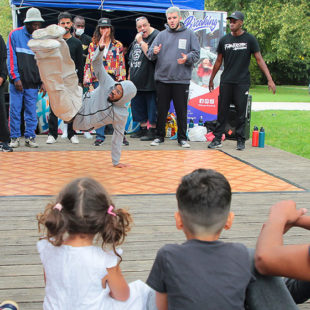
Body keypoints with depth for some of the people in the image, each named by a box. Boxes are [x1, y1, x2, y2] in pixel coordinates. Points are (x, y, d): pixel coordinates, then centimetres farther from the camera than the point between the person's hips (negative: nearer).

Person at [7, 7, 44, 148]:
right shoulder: (15, 35, 1)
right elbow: (11, 57, -2)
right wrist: (15, 78, -9)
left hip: (33, 83, 2)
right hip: (17, 82, -1)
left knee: (31, 111, 3)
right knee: (15, 110, 1)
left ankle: (30, 137, 11)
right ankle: (15, 137, 10)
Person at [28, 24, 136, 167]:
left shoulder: (122, 114, -13)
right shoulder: (109, 84, -6)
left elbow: (118, 136, -3)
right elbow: (97, 64, -2)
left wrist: (116, 162, -2)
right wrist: (100, 49, -23)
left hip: (75, 117, -4)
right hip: (79, 102, 4)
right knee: (69, 77, -17)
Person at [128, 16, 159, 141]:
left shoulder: (156, 36, -10)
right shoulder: (136, 40, 16)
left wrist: (141, 42, -18)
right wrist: (130, 77, 21)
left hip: (149, 82, -8)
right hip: (137, 82, 9)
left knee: (151, 106, -2)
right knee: (138, 106, 14)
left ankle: (152, 130, 5)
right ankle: (143, 129, 25)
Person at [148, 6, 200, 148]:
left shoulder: (189, 34, 6)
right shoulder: (161, 35, 10)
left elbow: (196, 54, 2)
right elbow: (150, 54, 6)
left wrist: (187, 58, -18)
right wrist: (154, 52, -18)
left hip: (182, 80, -1)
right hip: (162, 79, 2)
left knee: (181, 110, 4)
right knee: (161, 110, 7)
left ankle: (182, 137, 14)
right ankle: (160, 136, 19)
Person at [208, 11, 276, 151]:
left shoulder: (249, 39, 0)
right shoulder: (224, 40, 7)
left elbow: (259, 60, 0)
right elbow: (218, 62, 16)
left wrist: (270, 79, -7)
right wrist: (211, 80, 19)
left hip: (242, 82, -2)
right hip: (226, 82, 2)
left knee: (241, 112, 0)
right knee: (222, 111, 1)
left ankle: (240, 141, 8)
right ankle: (217, 139, 5)